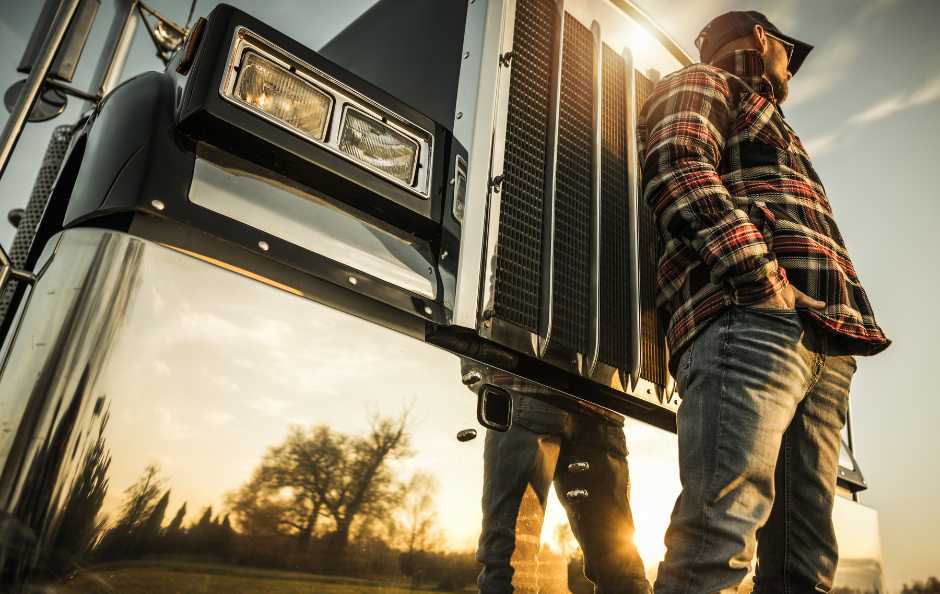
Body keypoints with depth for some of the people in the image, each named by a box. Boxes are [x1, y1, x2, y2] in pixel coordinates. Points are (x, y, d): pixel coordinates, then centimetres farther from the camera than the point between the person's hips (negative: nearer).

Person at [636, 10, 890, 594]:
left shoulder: (768, 124, 42)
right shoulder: (702, 82, 17)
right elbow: (677, 170, -6)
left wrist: (849, 327, 16)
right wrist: (760, 273, -17)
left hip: (824, 342, 9)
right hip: (750, 314, -9)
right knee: (724, 529, -21)